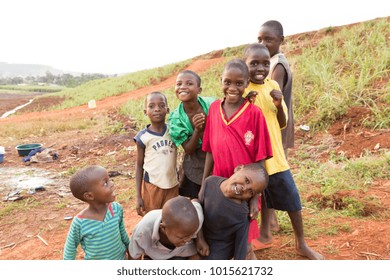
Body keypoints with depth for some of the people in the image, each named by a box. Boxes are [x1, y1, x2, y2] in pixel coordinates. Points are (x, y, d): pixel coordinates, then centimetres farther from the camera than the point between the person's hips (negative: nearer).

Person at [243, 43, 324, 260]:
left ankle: (301, 244, 32)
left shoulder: (273, 86, 2)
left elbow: (282, 124, 6)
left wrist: (279, 105, -12)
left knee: (293, 199, 12)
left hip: (273, 153, 4)